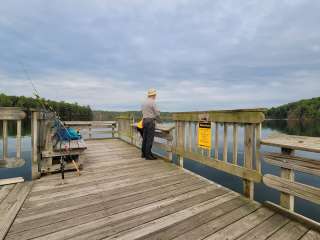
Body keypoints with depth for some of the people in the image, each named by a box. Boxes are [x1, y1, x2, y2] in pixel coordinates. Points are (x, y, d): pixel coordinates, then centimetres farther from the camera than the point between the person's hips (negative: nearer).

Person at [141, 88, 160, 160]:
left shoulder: (144, 102, 15)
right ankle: (148, 155, -2)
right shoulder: (152, 102, -12)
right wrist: (158, 119, 9)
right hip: (151, 122, -8)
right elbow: (157, 113, -13)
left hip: (145, 121, 8)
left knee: (145, 138, 11)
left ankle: (144, 153, 18)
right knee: (150, 139, -6)